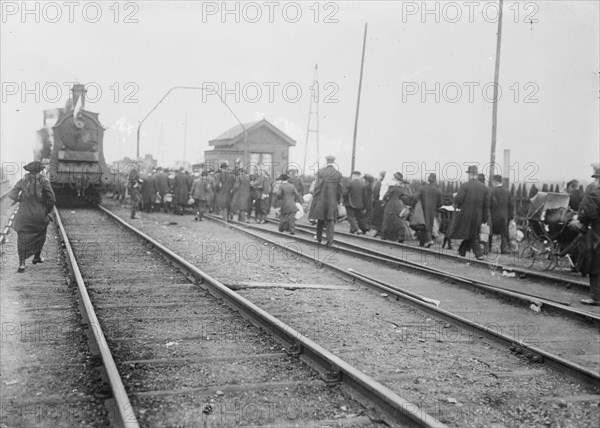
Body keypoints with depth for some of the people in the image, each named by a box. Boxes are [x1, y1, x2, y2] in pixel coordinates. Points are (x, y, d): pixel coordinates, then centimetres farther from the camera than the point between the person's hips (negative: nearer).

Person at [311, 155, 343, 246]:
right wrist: (338, 200, 13)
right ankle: (329, 240, -1)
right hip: (332, 201, 1)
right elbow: (339, 189, 1)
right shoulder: (338, 174, -3)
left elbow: (317, 186, -9)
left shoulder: (320, 172, -9)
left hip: (321, 200, 0)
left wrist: (314, 198, 1)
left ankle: (319, 238, 28)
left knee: (320, 220, 15)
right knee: (330, 220, 6)